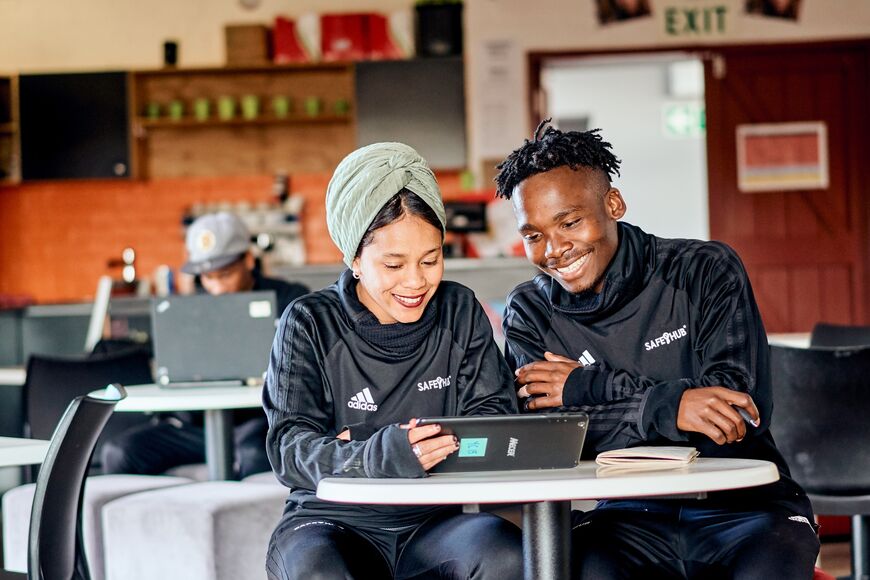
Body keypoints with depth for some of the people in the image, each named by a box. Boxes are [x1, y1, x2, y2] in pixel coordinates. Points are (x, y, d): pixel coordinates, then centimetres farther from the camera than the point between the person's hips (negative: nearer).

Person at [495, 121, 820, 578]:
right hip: (628, 518, 0)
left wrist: (592, 386, -10)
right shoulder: (529, 314, 6)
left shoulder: (705, 271, 0)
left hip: (742, 506, 0)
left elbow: (746, 406, -11)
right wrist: (669, 409, -23)